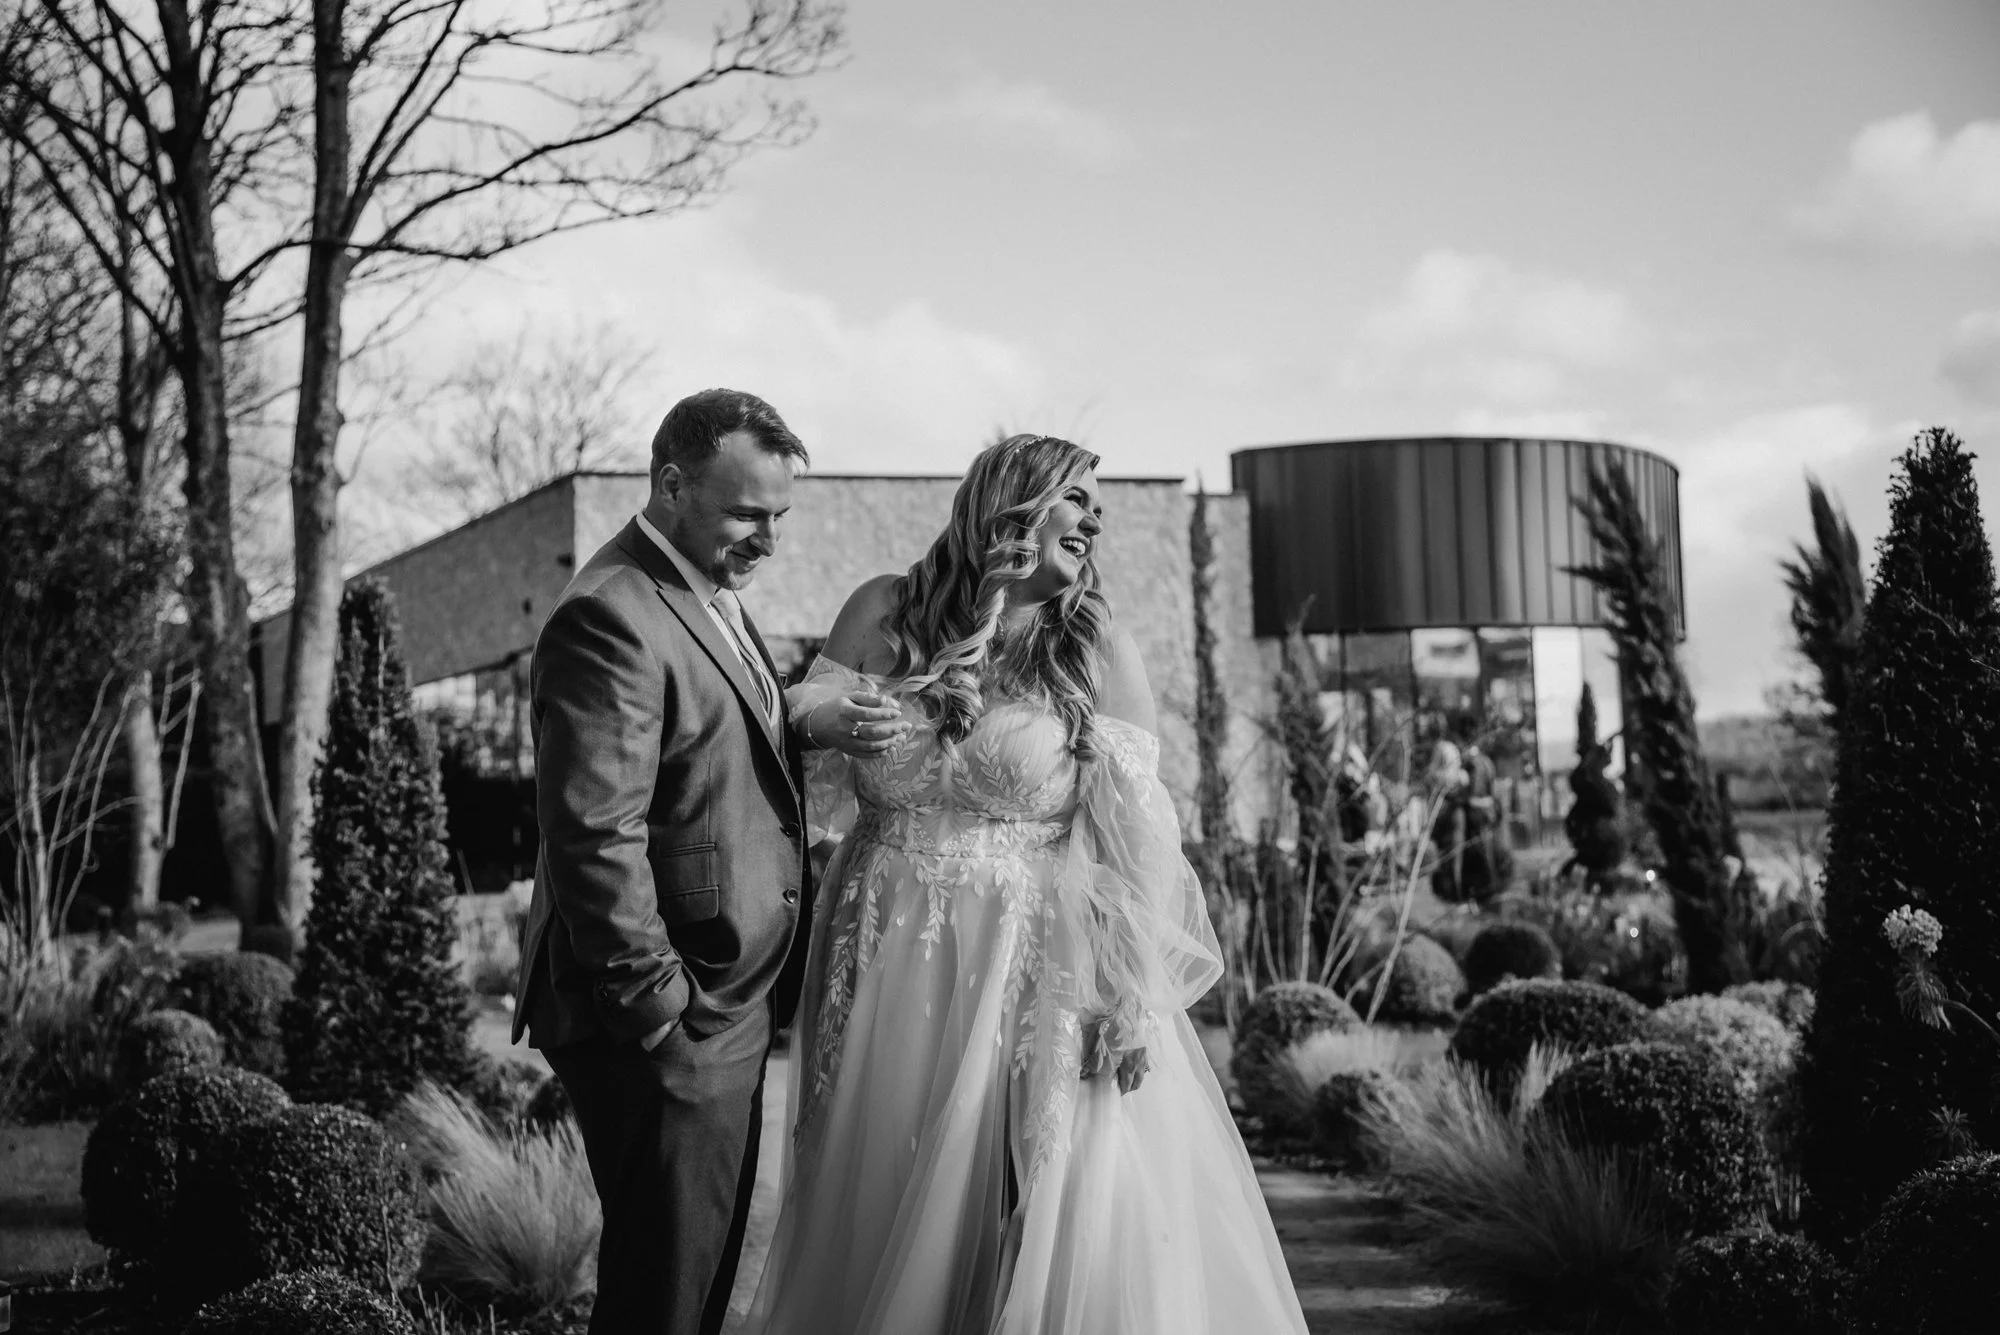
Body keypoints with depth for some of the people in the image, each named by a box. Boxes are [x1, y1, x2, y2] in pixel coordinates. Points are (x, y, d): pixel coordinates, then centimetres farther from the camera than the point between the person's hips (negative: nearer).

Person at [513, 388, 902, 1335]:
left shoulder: (710, 598, 15)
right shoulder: (612, 618, -19)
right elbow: (596, 838, -23)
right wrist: (658, 1006, -21)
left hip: (727, 1011, 10)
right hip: (668, 1028, -10)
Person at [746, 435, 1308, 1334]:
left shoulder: (1095, 645, -2)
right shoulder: (885, 612, 3)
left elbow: (1135, 830, -7)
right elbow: (803, 718, 8)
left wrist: (1137, 997, -14)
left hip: (1041, 972, -2)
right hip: (892, 967, 2)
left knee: (1067, 1220, -2)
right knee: (887, 1217, 11)